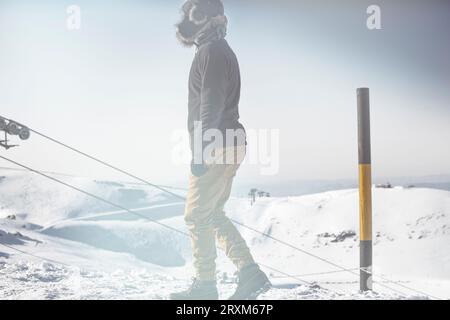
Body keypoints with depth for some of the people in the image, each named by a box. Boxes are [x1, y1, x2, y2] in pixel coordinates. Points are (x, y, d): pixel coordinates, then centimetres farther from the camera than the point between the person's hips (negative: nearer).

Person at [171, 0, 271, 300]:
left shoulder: (211, 51, -11)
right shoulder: (220, 50, 21)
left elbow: (211, 104, -20)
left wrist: (200, 150, -22)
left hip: (215, 148, -10)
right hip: (229, 147, 10)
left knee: (197, 215, -2)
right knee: (212, 214, 14)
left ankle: (205, 286, 6)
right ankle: (250, 273, 9)